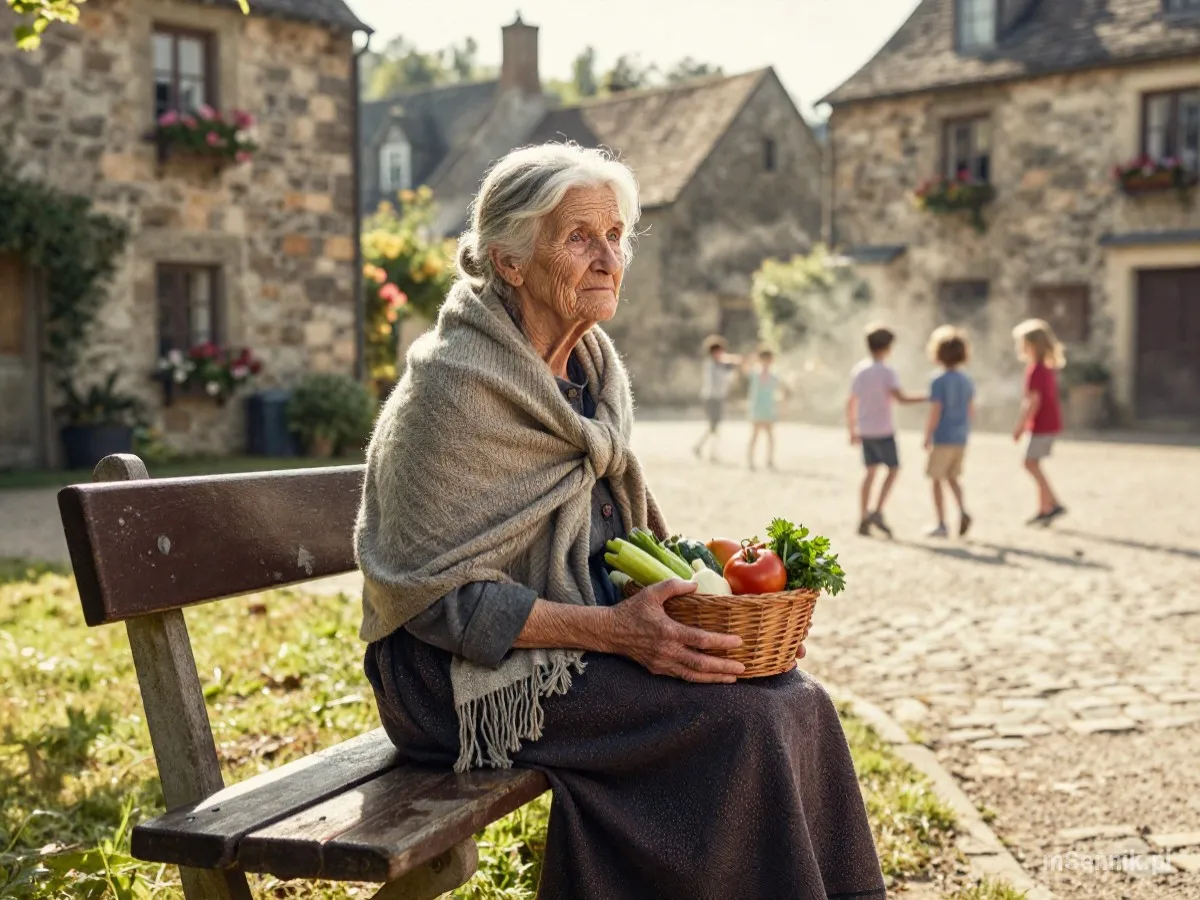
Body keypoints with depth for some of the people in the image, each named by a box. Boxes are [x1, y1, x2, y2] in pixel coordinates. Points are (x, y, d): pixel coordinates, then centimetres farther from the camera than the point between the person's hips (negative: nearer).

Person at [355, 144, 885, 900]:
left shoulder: (593, 368, 8)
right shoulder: (456, 386, -17)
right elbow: (441, 593, -19)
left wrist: (695, 588, -1)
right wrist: (613, 631, -26)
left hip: (579, 630, 8)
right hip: (470, 671, -8)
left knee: (793, 701, -11)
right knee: (738, 720, -22)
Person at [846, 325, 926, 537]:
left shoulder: (858, 371, 8)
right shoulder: (887, 372, -11)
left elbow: (851, 404, 11)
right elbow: (900, 397, -23)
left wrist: (852, 430, 19)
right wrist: (926, 398, -17)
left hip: (864, 430, 6)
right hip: (883, 430, -6)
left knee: (871, 471, 12)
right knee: (893, 469, 5)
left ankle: (863, 518, 9)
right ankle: (877, 512, -6)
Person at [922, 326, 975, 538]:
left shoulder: (939, 382, -14)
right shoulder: (967, 381, 4)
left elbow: (934, 415, -16)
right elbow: (971, 412, 9)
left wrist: (927, 438, -6)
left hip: (942, 439, -6)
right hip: (961, 439, 6)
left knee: (936, 480, 6)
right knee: (952, 477, 20)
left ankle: (941, 524, 7)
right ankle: (963, 511, 0)